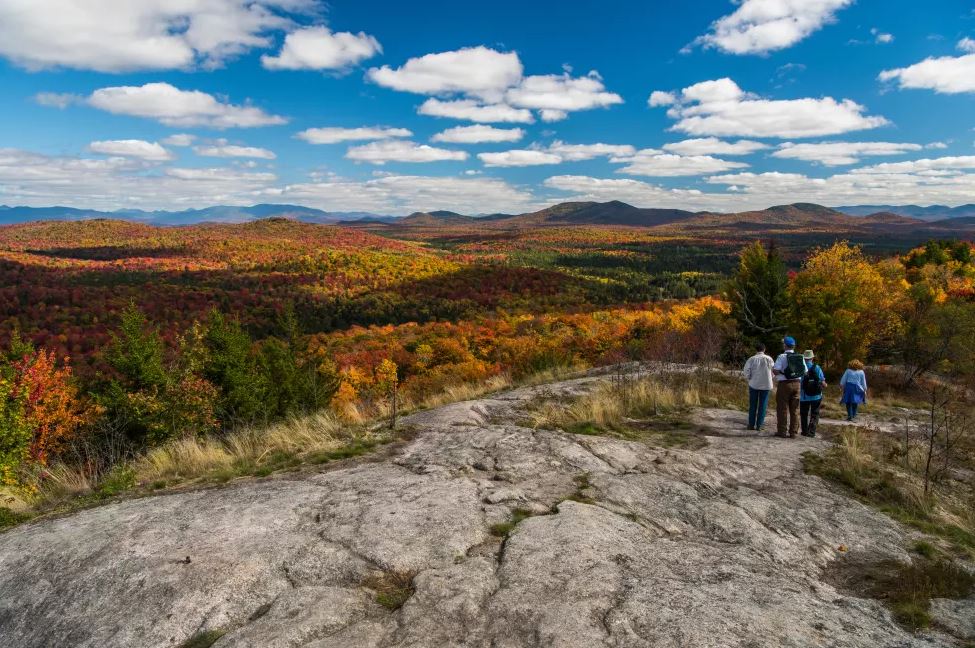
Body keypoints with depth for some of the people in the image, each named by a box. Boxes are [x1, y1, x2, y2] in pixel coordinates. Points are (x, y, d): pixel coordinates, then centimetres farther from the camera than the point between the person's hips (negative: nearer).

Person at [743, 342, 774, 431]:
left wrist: (748, 378, 6)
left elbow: (746, 371, -10)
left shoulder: (751, 359, -5)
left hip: (754, 384, 0)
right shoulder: (769, 359, -4)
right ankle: (759, 425, 5)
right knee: (762, 405, 6)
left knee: (753, 405, 10)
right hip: (766, 385, 0)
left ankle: (751, 424, 12)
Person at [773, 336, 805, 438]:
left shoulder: (782, 356, -11)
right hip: (797, 384, 5)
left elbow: (775, 370, -17)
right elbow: (805, 372, 10)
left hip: (784, 384, -5)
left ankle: (782, 431, 4)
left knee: (783, 408, 2)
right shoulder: (800, 357, 6)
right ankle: (794, 432, 13)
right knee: (795, 409, 10)